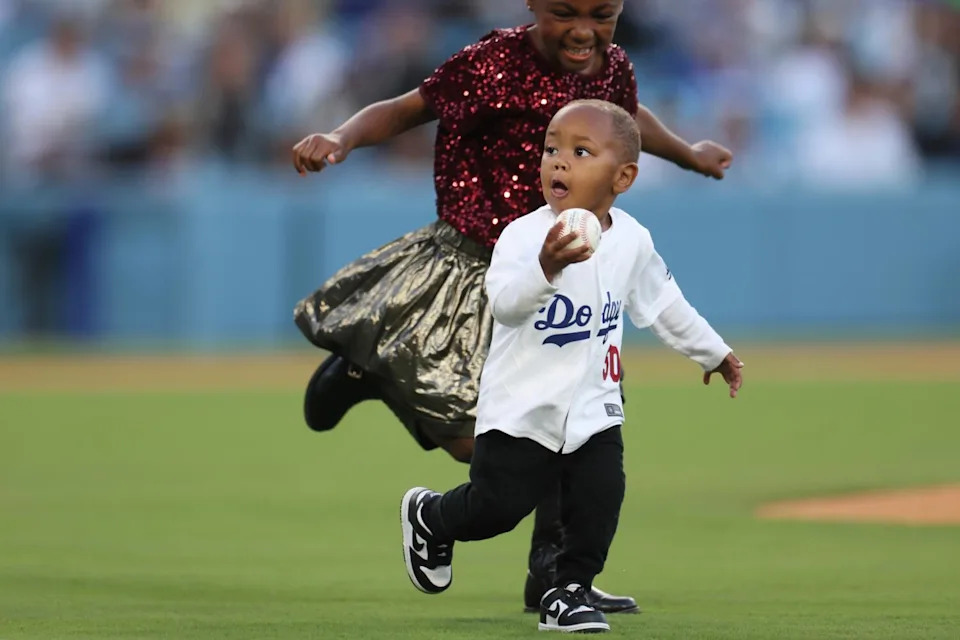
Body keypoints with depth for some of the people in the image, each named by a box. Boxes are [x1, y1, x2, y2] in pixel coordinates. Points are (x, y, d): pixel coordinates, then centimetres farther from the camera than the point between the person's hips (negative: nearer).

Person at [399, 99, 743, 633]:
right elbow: (504, 303, -38)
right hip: (522, 409, -4)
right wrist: (546, 268, -57)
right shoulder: (524, 235, -20)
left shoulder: (632, 241, -3)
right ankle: (428, 517, 29)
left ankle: (570, 592, 13)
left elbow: (664, 304, 15)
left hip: (594, 407, 4)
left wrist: (714, 353, 24)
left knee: (600, 501, -5)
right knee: (498, 505, -1)